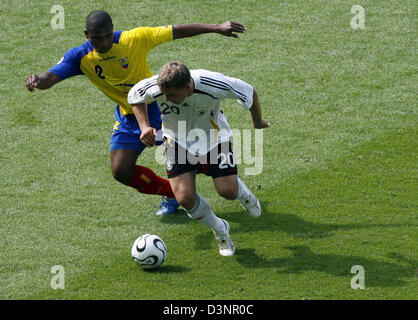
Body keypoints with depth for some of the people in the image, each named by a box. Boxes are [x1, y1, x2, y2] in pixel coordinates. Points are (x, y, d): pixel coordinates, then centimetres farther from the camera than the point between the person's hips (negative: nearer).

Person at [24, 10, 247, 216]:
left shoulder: (135, 39, -21)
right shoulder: (80, 57, -13)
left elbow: (177, 31, -15)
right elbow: (51, 77, -21)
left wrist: (216, 28, -15)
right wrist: (37, 80, -46)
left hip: (156, 105, -3)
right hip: (127, 116, 3)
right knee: (121, 171, -7)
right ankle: (172, 194, 16)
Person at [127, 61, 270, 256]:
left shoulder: (213, 84, -35)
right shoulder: (154, 88, -30)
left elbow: (248, 91, -14)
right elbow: (134, 96, -3)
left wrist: (257, 121, 4)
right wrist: (145, 126, -18)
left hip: (213, 136, -1)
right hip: (177, 140, 1)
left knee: (228, 191, -10)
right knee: (185, 198, -13)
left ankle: (243, 193, 31)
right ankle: (220, 230, 16)